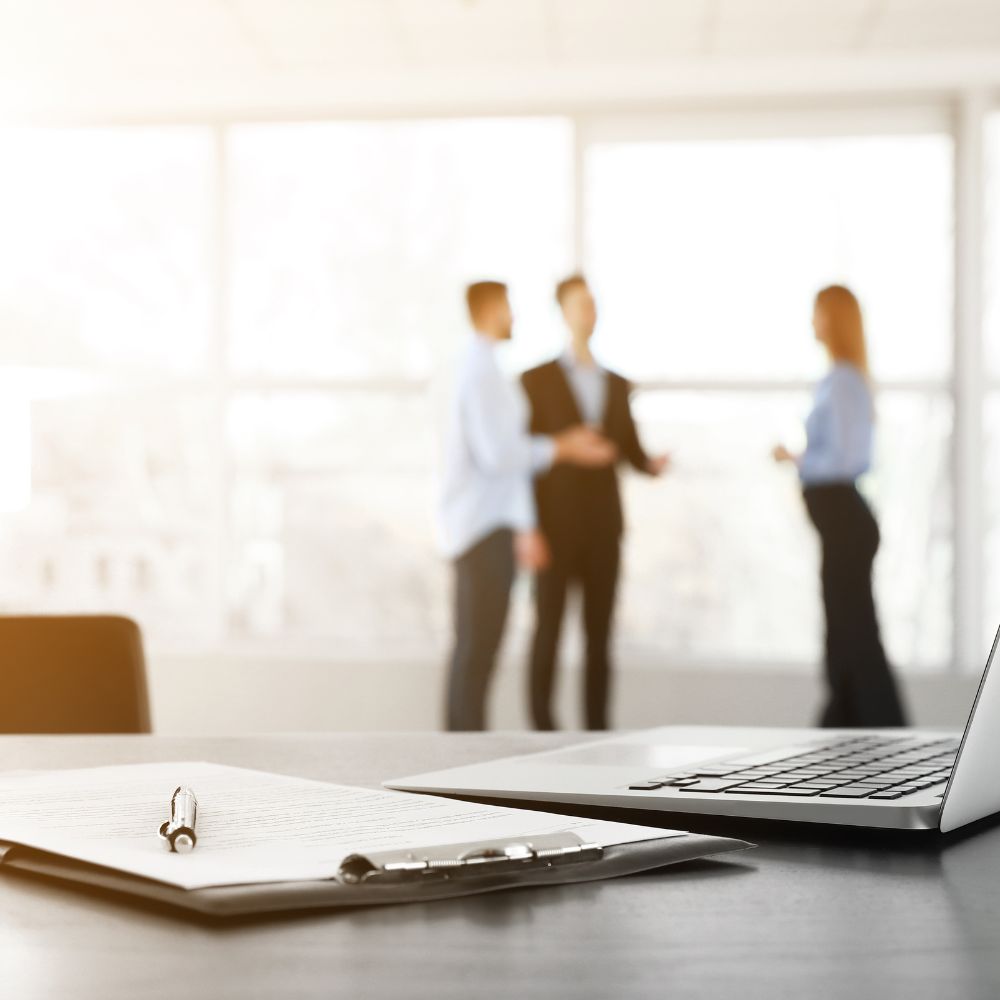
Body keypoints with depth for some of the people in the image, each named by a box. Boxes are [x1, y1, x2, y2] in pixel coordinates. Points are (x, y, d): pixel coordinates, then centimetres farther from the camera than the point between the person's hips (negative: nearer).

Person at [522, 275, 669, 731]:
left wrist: (651, 464, -12)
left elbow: (631, 452, 12)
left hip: (603, 525, 4)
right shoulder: (536, 380, 0)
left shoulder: (617, 385, 14)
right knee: (548, 630, -3)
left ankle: (597, 729, 9)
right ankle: (542, 729, 4)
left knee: (599, 634, 4)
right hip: (554, 524, -4)